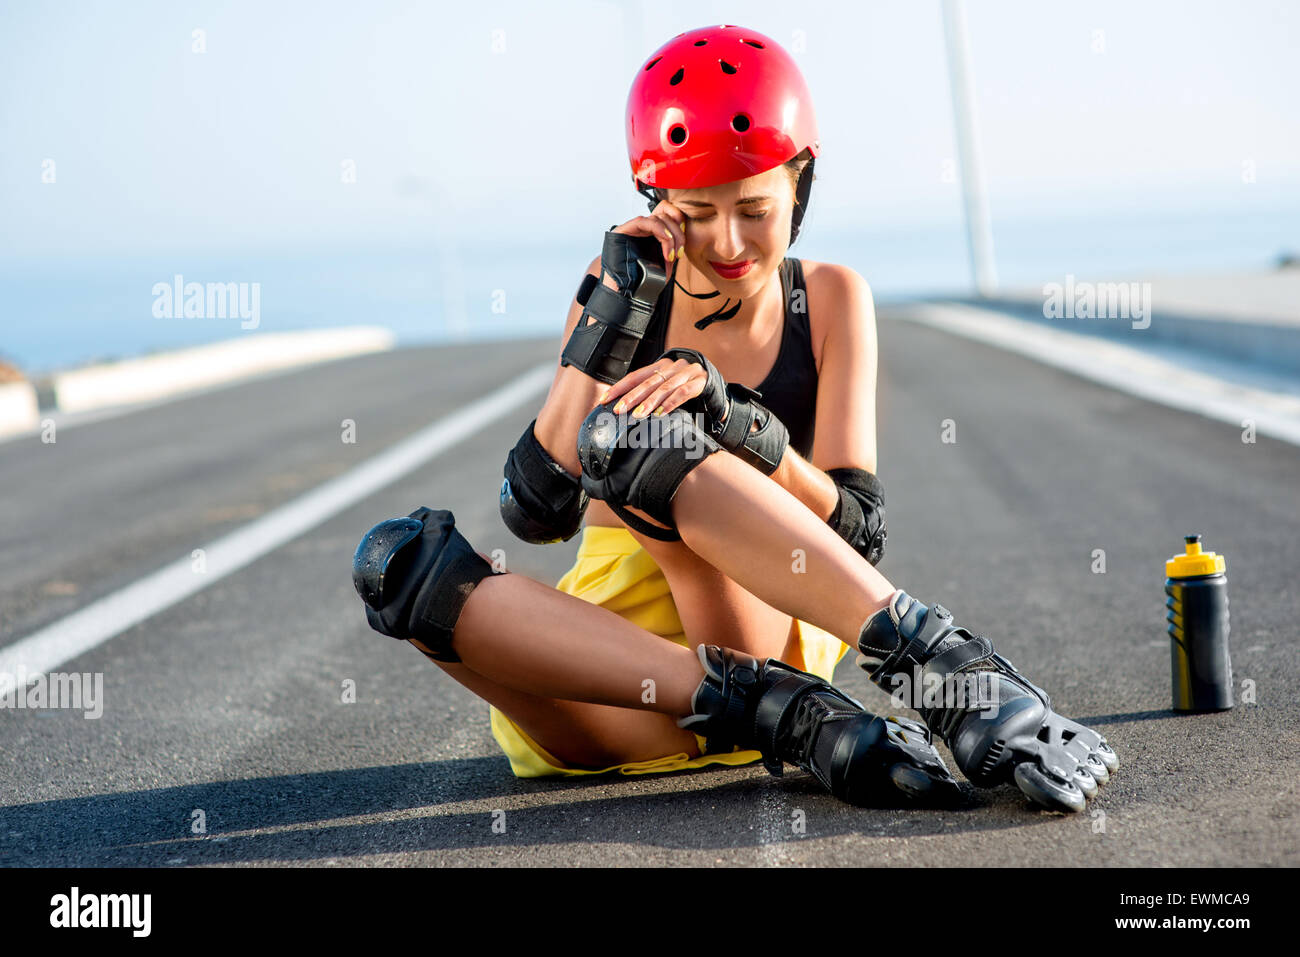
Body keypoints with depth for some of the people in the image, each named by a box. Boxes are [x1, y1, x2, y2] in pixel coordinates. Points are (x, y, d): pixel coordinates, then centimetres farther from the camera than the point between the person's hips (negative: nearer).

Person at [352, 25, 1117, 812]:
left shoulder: (832, 301, 6)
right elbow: (537, 512, -4)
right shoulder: (627, 287, 7)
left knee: (641, 435, -29)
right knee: (401, 561, -28)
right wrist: (609, 318, -10)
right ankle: (773, 714, -37)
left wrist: (732, 411, -20)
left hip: (766, 639, -2)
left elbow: (858, 534, -5)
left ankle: (950, 666, -38)